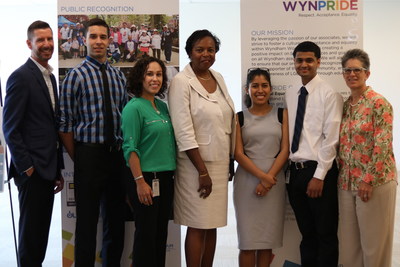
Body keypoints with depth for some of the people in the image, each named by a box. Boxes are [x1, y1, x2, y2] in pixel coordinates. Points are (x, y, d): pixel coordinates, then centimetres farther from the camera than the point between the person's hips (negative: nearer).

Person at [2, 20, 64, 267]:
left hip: (48, 168, 8)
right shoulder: (21, 77, -11)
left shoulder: (50, 77, 14)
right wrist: (25, 166, -15)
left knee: (42, 230, 14)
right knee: (30, 231, 2)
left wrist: (59, 169, 15)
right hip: (32, 169, -8)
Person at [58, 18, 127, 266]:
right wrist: (78, 159, -4)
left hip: (117, 154, 5)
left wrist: (125, 152, 9)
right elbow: (66, 124, -6)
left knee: (116, 218, 15)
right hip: (89, 153, -5)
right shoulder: (76, 76, -5)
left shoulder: (119, 76, 9)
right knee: (87, 220, 4)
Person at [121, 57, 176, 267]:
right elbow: (130, 148, -14)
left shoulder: (162, 106, 11)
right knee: (146, 233, 2)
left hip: (166, 177, 7)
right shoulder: (134, 107, -11)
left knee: (161, 232, 14)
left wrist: (172, 174, 12)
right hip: (147, 178, -7)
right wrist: (140, 181, -18)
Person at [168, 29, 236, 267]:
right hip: (196, 164, -6)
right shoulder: (182, 82, -10)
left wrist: (230, 160, 10)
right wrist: (202, 171, -16)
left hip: (220, 162, 6)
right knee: (198, 226, 0)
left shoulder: (218, 78, 9)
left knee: (213, 224, 12)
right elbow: (184, 132, -15)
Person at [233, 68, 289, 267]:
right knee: (247, 239, 0)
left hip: (275, 181, 1)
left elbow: (285, 150, 1)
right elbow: (238, 154, -1)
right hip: (247, 181, -1)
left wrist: (269, 177, -10)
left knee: (268, 237, 5)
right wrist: (261, 176, -12)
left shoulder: (281, 114, 8)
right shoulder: (240, 117, 5)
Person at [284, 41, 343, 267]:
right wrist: (288, 168, 5)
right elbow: (288, 135, 12)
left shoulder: (329, 94, -9)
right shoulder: (290, 95, 11)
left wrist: (319, 176, -15)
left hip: (319, 171, -6)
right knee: (307, 233, 16)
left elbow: (331, 138, -13)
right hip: (295, 171, 6)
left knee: (326, 234, 6)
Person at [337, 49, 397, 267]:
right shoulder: (345, 105, 11)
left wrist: (368, 180, -17)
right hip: (347, 181, 7)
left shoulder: (379, 103, -10)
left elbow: (382, 146, -15)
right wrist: (342, 175, 9)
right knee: (349, 241, 12)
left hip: (373, 181, -6)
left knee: (374, 240, 4)